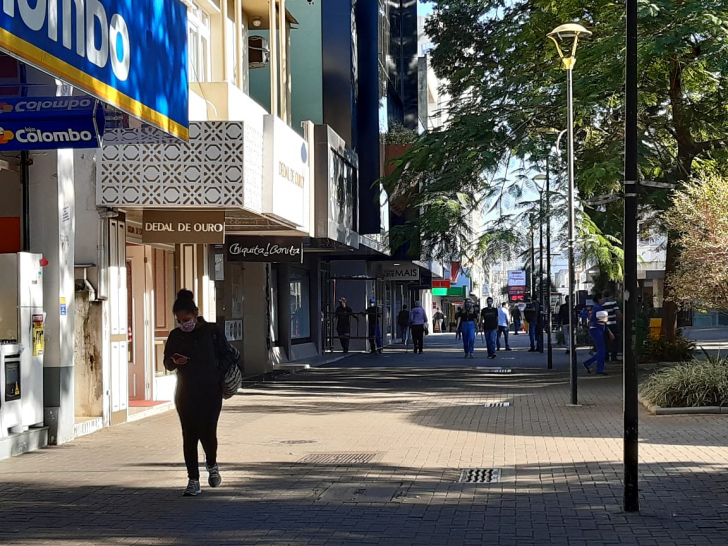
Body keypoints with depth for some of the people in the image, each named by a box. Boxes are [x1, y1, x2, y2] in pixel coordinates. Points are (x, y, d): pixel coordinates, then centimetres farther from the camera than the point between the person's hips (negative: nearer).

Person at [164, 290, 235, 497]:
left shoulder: (212, 331, -2)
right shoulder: (175, 336, 5)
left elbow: (229, 355, 6)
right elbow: (167, 363, 11)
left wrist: (222, 378, -3)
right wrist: (175, 361, -11)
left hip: (210, 392, -2)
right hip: (186, 392, 2)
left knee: (207, 431, -8)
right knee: (189, 435, 0)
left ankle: (212, 465, 23)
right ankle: (193, 480, 7)